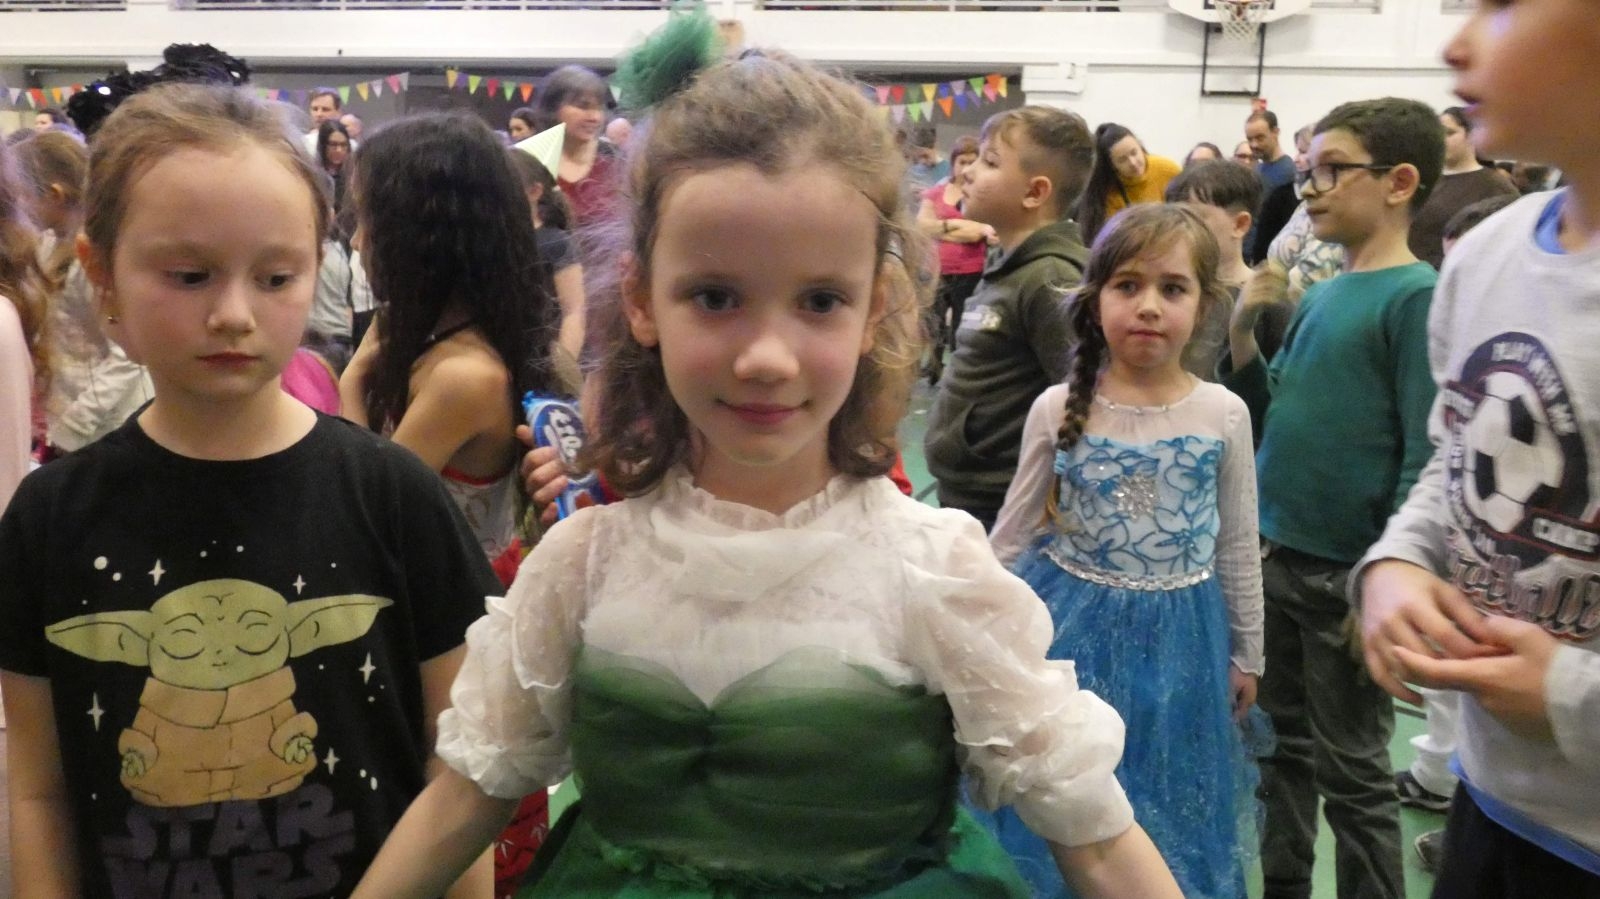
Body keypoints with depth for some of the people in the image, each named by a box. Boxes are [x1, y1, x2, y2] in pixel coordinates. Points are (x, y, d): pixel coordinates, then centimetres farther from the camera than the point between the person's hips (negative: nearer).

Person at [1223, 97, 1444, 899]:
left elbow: (1424, 457, -17)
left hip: (1349, 575, -7)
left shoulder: (1415, 297, -13)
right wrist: (1240, 331, -2)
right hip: (1274, 557, 7)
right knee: (1282, 744, 19)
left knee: (1352, 773, 7)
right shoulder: (1318, 297, 8)